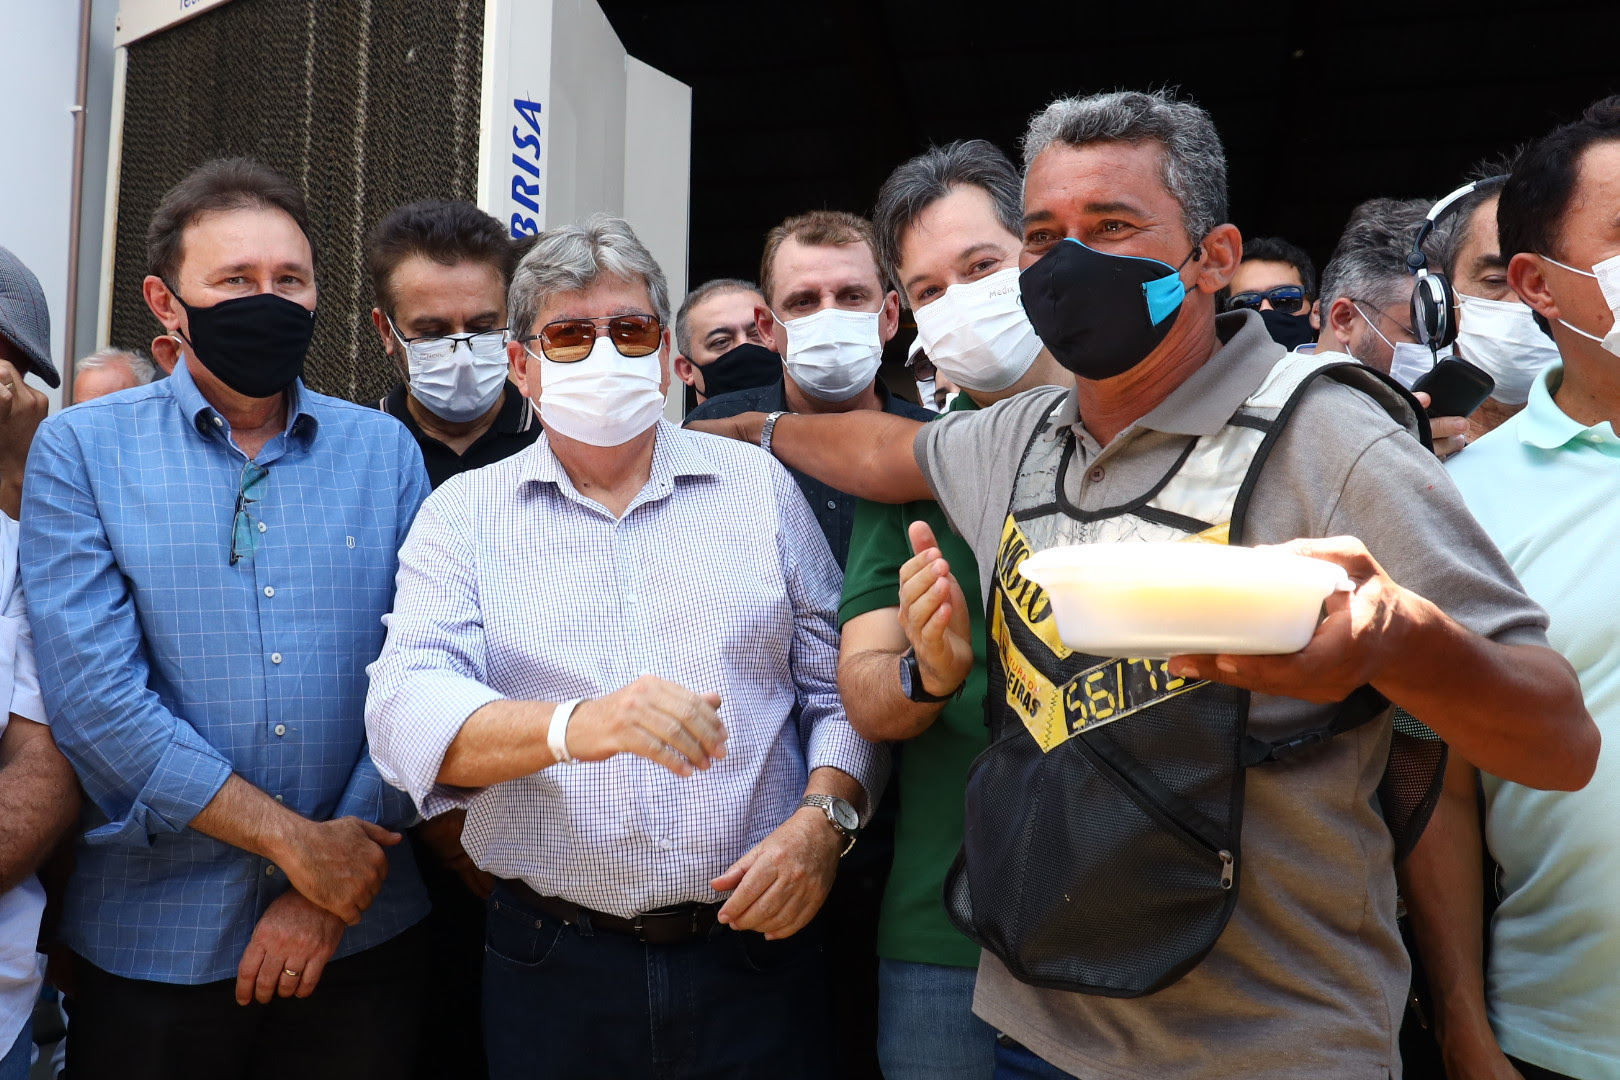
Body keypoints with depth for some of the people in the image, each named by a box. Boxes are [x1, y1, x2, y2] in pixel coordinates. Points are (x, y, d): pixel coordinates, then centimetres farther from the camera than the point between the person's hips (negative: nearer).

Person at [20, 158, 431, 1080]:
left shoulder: (384, 451, 2)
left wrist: (334, 884, -10)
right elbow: (93, 691, -12)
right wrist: (295, 840, -14)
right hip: (153, 941, -1)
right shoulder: (83, 448, -2)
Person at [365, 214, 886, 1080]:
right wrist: (575, 726, -31)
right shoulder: (464, 512, 1)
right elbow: (407, 712, -13)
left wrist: (824, 817, -14)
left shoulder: (759, 486, 4)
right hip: (551, 969, 0)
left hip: (754, 946, 1)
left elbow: (840, 690, 4)